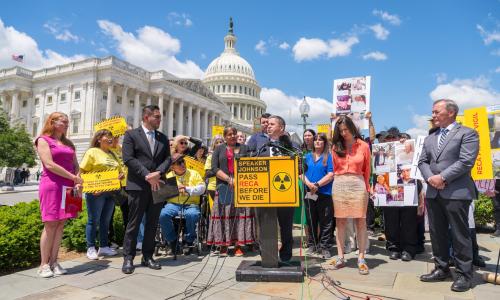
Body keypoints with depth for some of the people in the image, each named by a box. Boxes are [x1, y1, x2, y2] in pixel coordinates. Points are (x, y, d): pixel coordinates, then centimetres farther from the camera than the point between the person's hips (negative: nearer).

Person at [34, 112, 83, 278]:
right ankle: (44, 264, 4)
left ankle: (53, 262, 10)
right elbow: (49, 165, -12)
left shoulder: (68, 143, 18)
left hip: (68, 187, 6)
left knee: (60, 225, 4)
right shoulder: (43, 140, 0)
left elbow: (75, 165, 13)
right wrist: (74, 177, -13)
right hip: (51, 186, -5)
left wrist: (77, 182, -5)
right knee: (50, 225, -4)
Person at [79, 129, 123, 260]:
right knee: (93, 220, 1)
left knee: (106, 221, 12)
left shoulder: (112, 154, 17)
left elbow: (119, 170, 21)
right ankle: (91, 248, 11)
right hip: (96, 192, -6)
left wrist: (121, 175, -2)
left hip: (111, 191, 7)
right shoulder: (92, 152, -3)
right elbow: (82, 172, -8)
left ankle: (104, 247, 21)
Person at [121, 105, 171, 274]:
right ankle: (128, 258, 13)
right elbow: (128, 159, -9)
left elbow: (168, 158, 8)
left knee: (152, 223, 9)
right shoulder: (131, 135, 1)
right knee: (134, 223, 1)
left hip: (157, 185, 5)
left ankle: (147, 257, 20)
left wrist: (158, 173, -11)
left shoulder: (163, 138, 14)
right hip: (138, 186, -4)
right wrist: (147, 175, -15)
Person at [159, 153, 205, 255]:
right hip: (173, 204, 2)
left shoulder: (194, 174, 14)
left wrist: (187, 189, -8)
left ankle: (189, 241, -10)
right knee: (163, 215, -30)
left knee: (192, 215, -36)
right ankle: (172, 240, -5)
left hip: (191, 204, -1)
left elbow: (202, 188, 3)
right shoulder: (169, 176, 17)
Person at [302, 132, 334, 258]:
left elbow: (331, 175, -8)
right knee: (311, 221, 11)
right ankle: (312, 245, 23)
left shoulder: (329, 157, 1)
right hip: (309, 193, 4)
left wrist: (317, 184, -16)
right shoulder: (308, 156, 13)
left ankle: (325, 247, 11)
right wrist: (309, 184, -11)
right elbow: (302, 173, 7)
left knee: (325, 222, 1)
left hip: (325, 193, -4)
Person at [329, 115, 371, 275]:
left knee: (360, 221, -1)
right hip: (339, 185, 2)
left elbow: (367, 170, 9)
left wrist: (366, 188, 9)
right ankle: (340, 257, 10)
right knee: (340, 221, 4)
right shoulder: (336, 147, 9)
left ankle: (361, 259, 5)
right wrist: (340, 180, 12)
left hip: (358, 184, -1)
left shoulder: (363, 146, 5)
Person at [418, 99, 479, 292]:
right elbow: (422, 162, 13)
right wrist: (430, 178, -6)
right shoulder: (429, 139, 19)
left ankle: (464, 274, 12)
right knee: (437, 233, 11)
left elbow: (466, 161, -12)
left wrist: (442, 177, -15)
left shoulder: (467, 133, 0)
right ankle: (442, 269, 23)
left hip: (456, 192, -6)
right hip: (433, 193, 6)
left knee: (460, 235, 0)